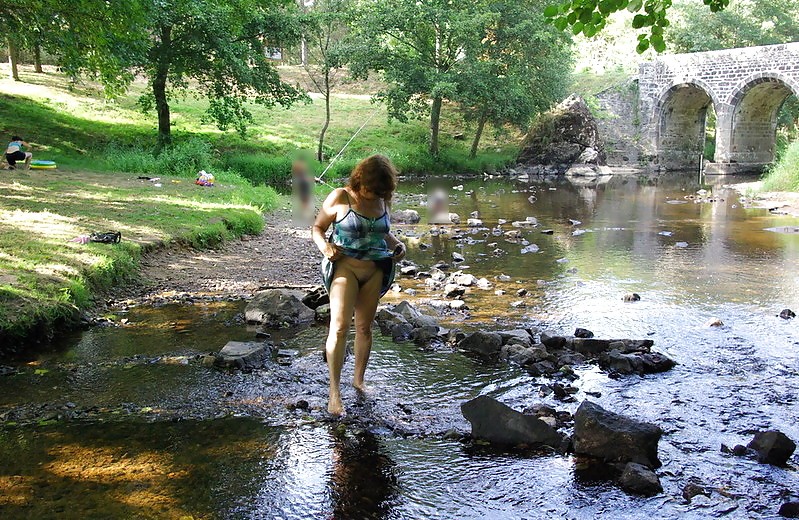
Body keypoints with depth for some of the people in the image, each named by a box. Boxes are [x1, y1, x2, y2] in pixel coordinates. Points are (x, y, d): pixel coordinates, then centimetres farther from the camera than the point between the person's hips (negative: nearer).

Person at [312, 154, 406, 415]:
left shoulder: (383, 200, 6)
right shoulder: (340, 198, -9)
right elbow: (317, 227, -2)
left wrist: (396, 245, 2)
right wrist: (325, 247, -22)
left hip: (375, 270, 5)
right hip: (345, 266, -5)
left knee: (364, 327, 12)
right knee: (340, 326, -14)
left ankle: (359, 379, 27)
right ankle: (334, 391, -10)